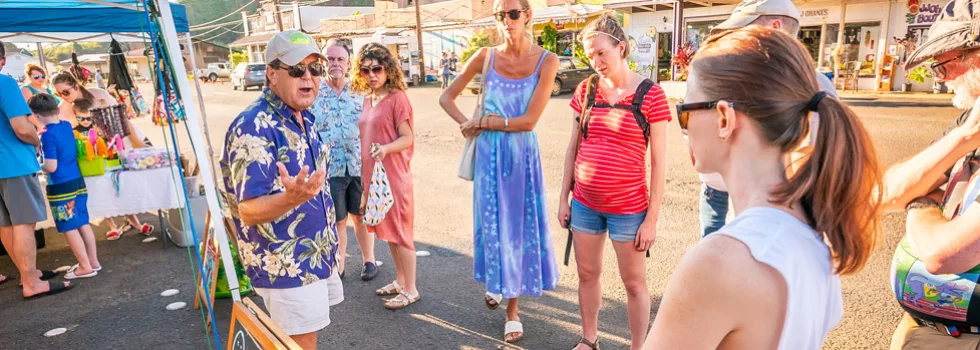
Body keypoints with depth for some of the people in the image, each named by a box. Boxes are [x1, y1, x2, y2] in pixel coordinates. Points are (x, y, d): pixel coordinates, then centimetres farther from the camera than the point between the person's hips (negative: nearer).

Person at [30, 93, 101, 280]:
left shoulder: (48, 135, -18)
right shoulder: (67, 125, 5)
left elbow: (51, 167, -19)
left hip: (61, 187, -7)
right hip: (77, 182, 7)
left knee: (69, 229, 2)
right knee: (83, 224, 13)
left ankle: (85, 266, 8)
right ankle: (93, 261, 20)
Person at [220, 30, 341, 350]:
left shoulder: (304, 118, 6)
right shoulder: (253, 127, -22)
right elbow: (249, 211, -26)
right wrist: (292, 198, -44)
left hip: (317, 254, 9)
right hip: (286, 265, -9)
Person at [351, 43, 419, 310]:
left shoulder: (397, 97, -11)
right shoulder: (367, 99, 11)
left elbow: (407, 138, -13)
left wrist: (386, 149, -32)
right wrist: (364, 178, 18)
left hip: (394, 175, -8)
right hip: (372, 175, 8)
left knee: (400, 231, -1)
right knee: (387, 229, 15)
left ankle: (411, 290, 11)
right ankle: (401, 281, 30)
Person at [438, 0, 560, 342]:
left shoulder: (546, 60, -9)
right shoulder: (486, 56, -3)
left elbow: (529, 121, -15)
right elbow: (446, 97, 6)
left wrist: (482, 123, -9)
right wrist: (469, 125, -8)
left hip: (523, 154, -1)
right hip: (489, 153, 1)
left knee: (521, 224, 7)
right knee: (494, 223, 10)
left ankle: (512, 309, 23)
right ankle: (498, 281, 38)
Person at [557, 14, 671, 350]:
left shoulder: (651, 95, -10)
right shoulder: (586, 90, 2)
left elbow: (659, 161, -8)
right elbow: (573, 148, 8)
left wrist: (652, 219, -9)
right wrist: (563, 199, 6)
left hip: (628, 209, -4)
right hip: (584, 204, 4)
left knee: (634, 283, 11)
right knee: (587, 275, 18)